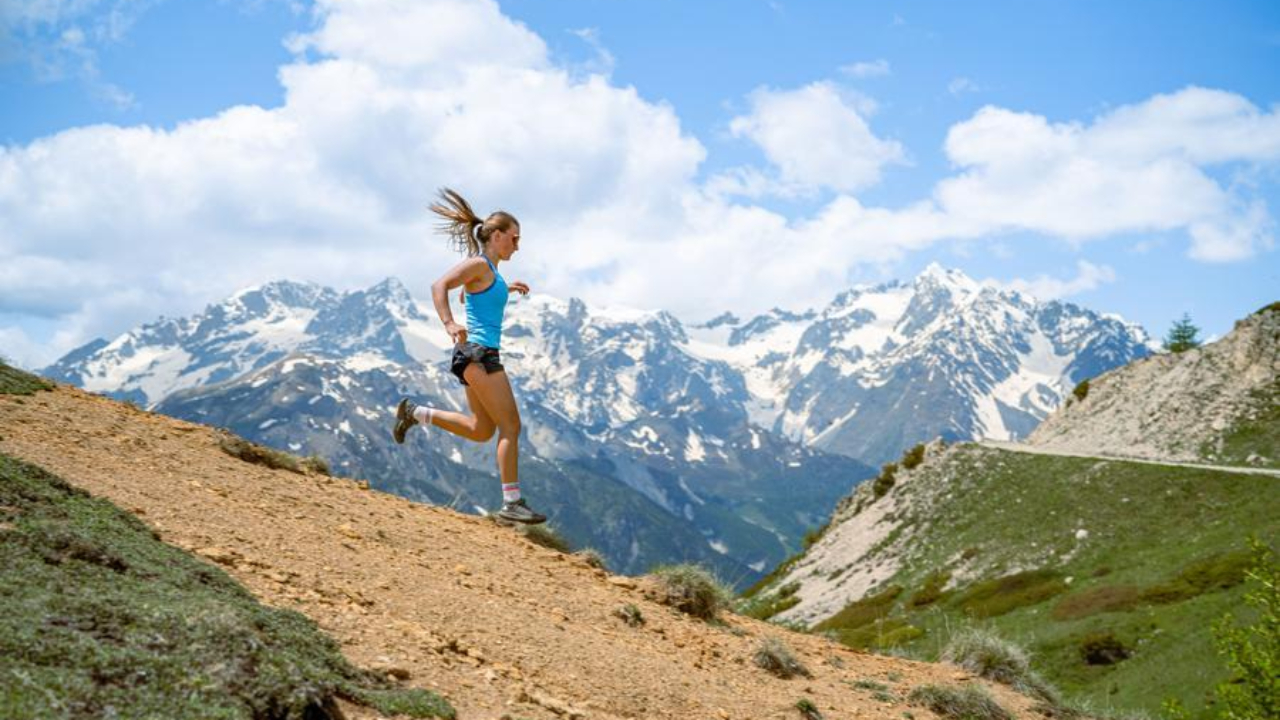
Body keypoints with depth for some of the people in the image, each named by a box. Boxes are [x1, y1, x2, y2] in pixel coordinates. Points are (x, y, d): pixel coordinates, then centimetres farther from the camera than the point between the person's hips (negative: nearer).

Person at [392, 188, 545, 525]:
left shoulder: (490, 270, 17)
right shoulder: (479, 263, -10)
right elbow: (439, 285, -24)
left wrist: (506, 289, 32)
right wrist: (449, 325, -37)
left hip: (479, 355, 10)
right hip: (479, 352, -10)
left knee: (482, 431, 15)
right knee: (511, 425, -8)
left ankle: (416, 413, 19)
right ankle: (512, 502, -6)